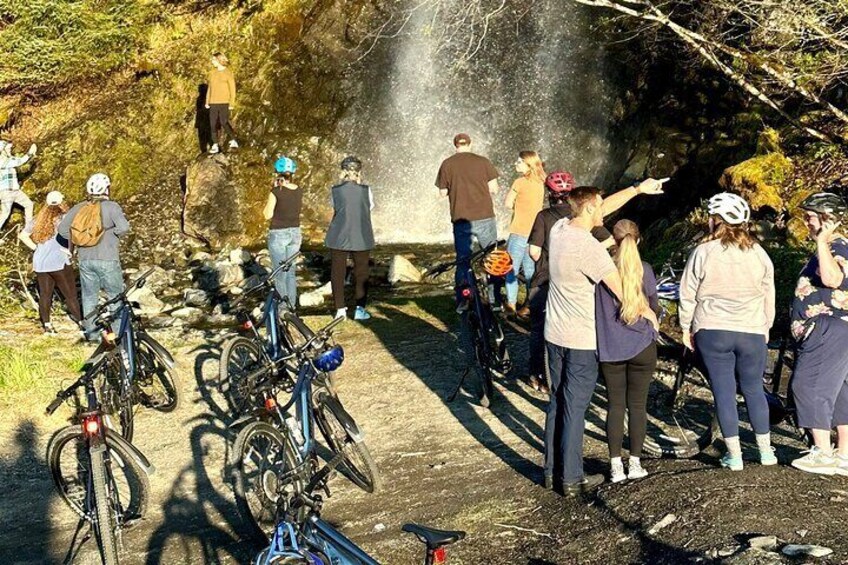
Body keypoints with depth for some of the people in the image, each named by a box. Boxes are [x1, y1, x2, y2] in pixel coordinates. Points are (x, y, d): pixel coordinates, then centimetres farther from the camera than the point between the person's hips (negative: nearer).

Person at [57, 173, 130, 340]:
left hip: (85, 260, 4)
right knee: (116, 297, 6)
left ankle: (91, 333, 16)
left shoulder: (79, 208, 5)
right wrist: (114, 236, -2)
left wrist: (76, 241, 14)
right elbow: (124, 227, -21)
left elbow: (62, 228, 4)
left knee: (89, 296, 12)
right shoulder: (111, 207, -9)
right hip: (107, 260, -4)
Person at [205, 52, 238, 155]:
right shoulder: (212, 73, 12)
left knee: (224, 123, -12)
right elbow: (209, 88, 16)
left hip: (224, 103, -5)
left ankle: (233, 141, 5)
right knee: (213, 124, 1)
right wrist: (207, 102, 11)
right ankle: (215, 145, 5)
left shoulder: (228, 73, -5)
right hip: (213, 103, 5)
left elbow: (232, 89, -5)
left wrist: (232, 104, -11)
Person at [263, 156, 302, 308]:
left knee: (280, 273, 2)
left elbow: (268, 215, -11)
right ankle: (292, 306, 19)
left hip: (278, 234, -5)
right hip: (295, 233, 5)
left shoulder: (276, 192, -16)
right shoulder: (299, 191, 1)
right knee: (291, 272, 14)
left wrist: (273, 190, -5)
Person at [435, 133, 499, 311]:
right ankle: (494, 300, 12)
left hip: (461, 219, 1)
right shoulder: (483, 161, 0)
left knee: (462, 261, 8)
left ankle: (462, 302, 4)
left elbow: (443, 192, 5)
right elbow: (494, 189, -1)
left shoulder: (447, 164, 1)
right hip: (485, 217, 0)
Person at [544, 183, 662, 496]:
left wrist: (638, 188, 18)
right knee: (575, 408, 0)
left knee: (557, 402, 16)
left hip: (555, 335, 8)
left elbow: (597, 210, 14)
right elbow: (622, 290, -19)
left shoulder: (558, 229, 0)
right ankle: (572, 479, 9)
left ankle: (551, 470, 24)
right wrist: (647, 312, -1)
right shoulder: (590, 247, -23)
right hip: (582, 341, -8)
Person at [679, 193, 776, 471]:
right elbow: (769, 295, 11)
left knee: (724, 391, 4)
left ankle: (734, 455, 6)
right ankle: (766, 451, 20)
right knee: (754, 389, 15)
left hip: (712, 332, -3)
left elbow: (687, 295, -3)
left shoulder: (703, 253, -7)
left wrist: (686, 328, 10)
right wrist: (766, 327, 24)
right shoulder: (758, 253, 2)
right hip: (752, 333, 3)